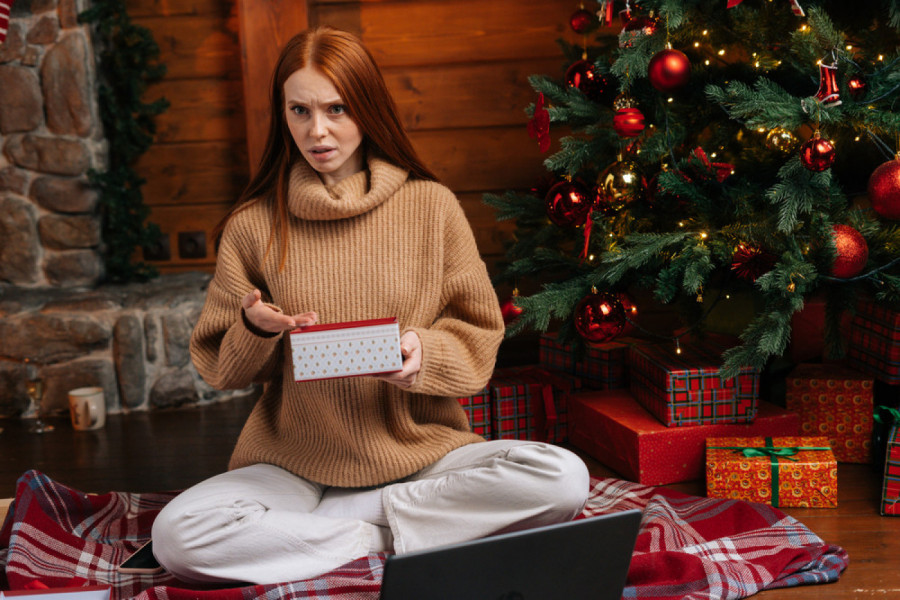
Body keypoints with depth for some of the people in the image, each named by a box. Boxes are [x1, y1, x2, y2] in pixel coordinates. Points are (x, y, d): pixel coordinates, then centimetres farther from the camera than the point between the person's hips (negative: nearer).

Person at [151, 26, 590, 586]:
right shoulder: (254, 224, 1)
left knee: (562, 478, -25)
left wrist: (423, 351, -17)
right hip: (296, 464, 0)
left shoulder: (431, 206, 0)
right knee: (176, 535, -26)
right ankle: (387, 535, -12)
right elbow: (219, 367, 7)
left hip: (423, 450, 1)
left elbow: (480, 337, 4)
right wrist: (254, 329, -15)